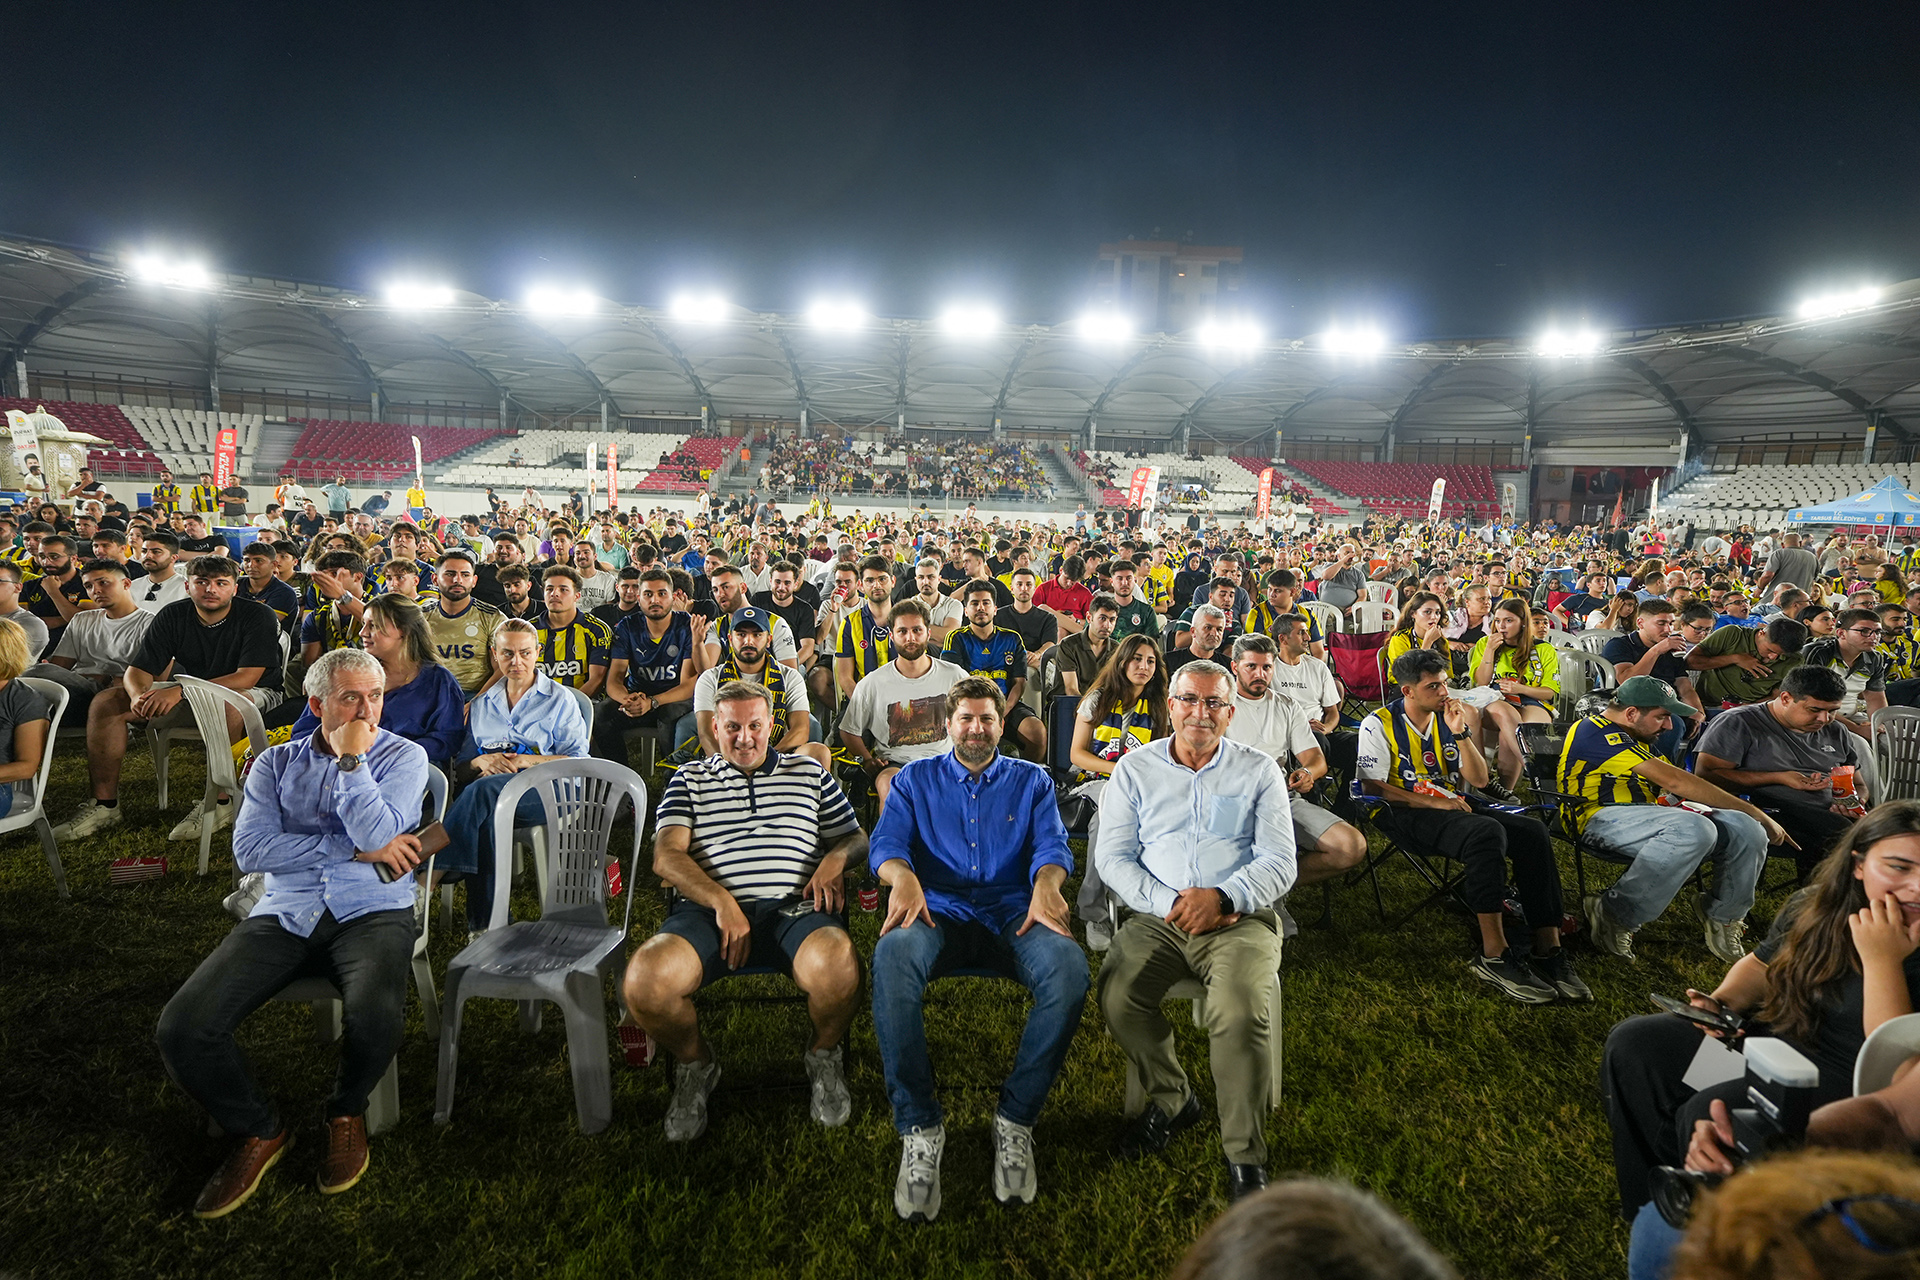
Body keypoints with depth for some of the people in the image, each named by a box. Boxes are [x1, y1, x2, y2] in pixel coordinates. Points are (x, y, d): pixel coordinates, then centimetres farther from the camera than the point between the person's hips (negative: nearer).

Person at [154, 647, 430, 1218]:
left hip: (370, 913, -3)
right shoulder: (276, 763, 14)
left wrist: (350, 758, -7)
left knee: (376, 1015, -33)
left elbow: (378, 834, -12)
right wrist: (356, 850, -9)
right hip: (284, 913, 3)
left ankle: (347, 1111, 3)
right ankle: (259, 1129, 10)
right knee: (181, 1030, -18)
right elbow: (250, 849, -2)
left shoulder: (403, 756, 5)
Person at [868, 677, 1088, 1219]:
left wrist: (1046, 881, -21)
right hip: (940, 913, 0)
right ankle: (919, 1126, -22)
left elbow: (1052, 844, 4)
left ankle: (1016, 1118, -15)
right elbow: (886, 842, 4)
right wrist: (902, 875, -21)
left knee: (1070, 966, -33)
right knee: (892, 956, -36)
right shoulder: (916, 779, 19)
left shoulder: (1032, 780, 20)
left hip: (1013, 913, 1)